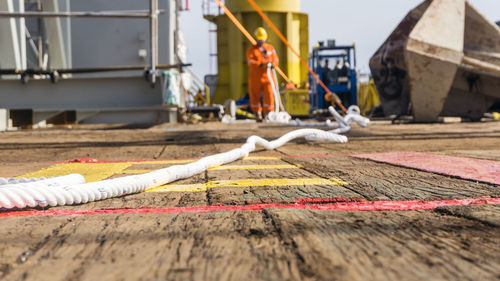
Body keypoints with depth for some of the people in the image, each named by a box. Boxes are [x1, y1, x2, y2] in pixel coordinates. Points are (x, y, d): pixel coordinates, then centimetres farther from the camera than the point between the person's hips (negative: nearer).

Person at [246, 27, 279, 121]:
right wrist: (261, 64, -25)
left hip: (267, 76, 1)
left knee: (269, 95, -11)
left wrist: (273, 63, -14)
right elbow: (251, 62, -10)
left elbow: (276, 59, 10)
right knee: (255, 96, 2)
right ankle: (258, 114, 16)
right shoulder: (251, 50, 4)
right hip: (255, 77, -1)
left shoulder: (270, 48, 14)